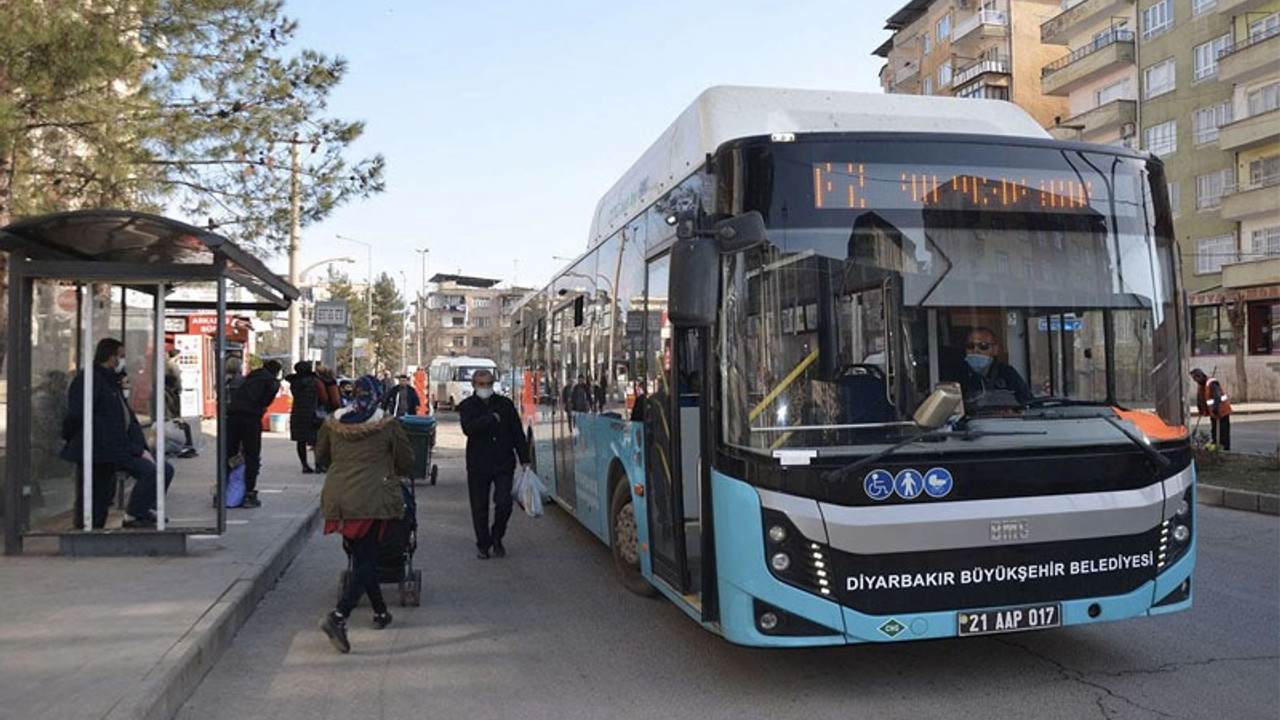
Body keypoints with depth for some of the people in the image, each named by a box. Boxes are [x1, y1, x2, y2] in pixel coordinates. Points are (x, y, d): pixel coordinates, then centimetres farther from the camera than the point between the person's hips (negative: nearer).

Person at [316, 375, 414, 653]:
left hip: (337, 499, 5)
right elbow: (406, 461, 4)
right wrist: (388, 471, 25)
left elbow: (321, 456, 20)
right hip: (371, 499, -5)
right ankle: (338, 616, -17)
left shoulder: (332, 423, 5)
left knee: (361, 558, 18)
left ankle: (380, 612, 29)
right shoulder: (387, 425, -6)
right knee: (366, 561, -1)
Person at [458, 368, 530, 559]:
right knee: (479, 507, 6)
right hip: (477, 465, 0)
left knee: (504, 503, -8)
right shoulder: (467, 406, 2)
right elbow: (468, 429, -18)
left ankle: (497, 538, 17)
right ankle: (483, 544, 22)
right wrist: (492, 418, -14)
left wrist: (524, 459, 4)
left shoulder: (505, 404, 6)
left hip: (504, 464, 0)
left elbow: (518, 432, 7)